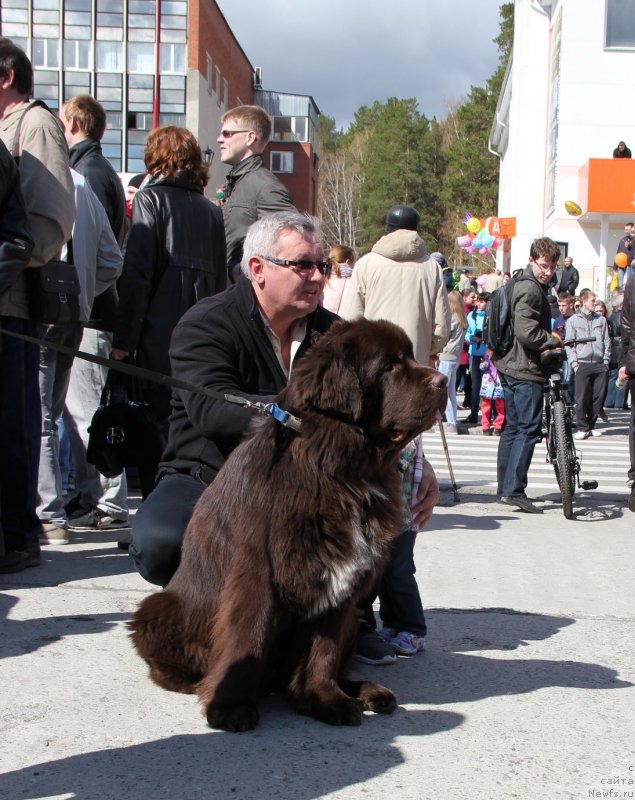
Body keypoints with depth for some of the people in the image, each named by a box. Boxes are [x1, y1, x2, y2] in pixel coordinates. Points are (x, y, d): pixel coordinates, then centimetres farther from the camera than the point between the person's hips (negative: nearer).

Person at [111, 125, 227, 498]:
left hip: (159, 338, -5)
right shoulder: (211, 209, 12)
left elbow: (137, 273, -10)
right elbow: (220, 280, 14)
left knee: (157, 426, -2)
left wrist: (123, 339, -9)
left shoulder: (150, 199, -3)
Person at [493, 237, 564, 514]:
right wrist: (555, 340, -13)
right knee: (529, 429, -8)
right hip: (526, 370, -11)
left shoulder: (523, 285, 17)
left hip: (511, 367, 11)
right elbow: (526, 332, -25)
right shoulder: (531, 289, -15)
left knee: (513, 427, 13)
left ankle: (504, 488, 19)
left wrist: (551, 338, 13)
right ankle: (514, 490, -10)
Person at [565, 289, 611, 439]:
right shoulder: (573, 320, 6)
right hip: (582, 364, -3)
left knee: (598, 396, 3)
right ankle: (582, 428, -1)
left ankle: (591, 425, 14)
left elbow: (607, 341, 13)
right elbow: (569, 343, 3)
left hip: (600, 364, 3)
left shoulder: (601, 319, 13)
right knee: (582, 398, -7)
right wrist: (574, 362, -6)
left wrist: (606, 360, 4)